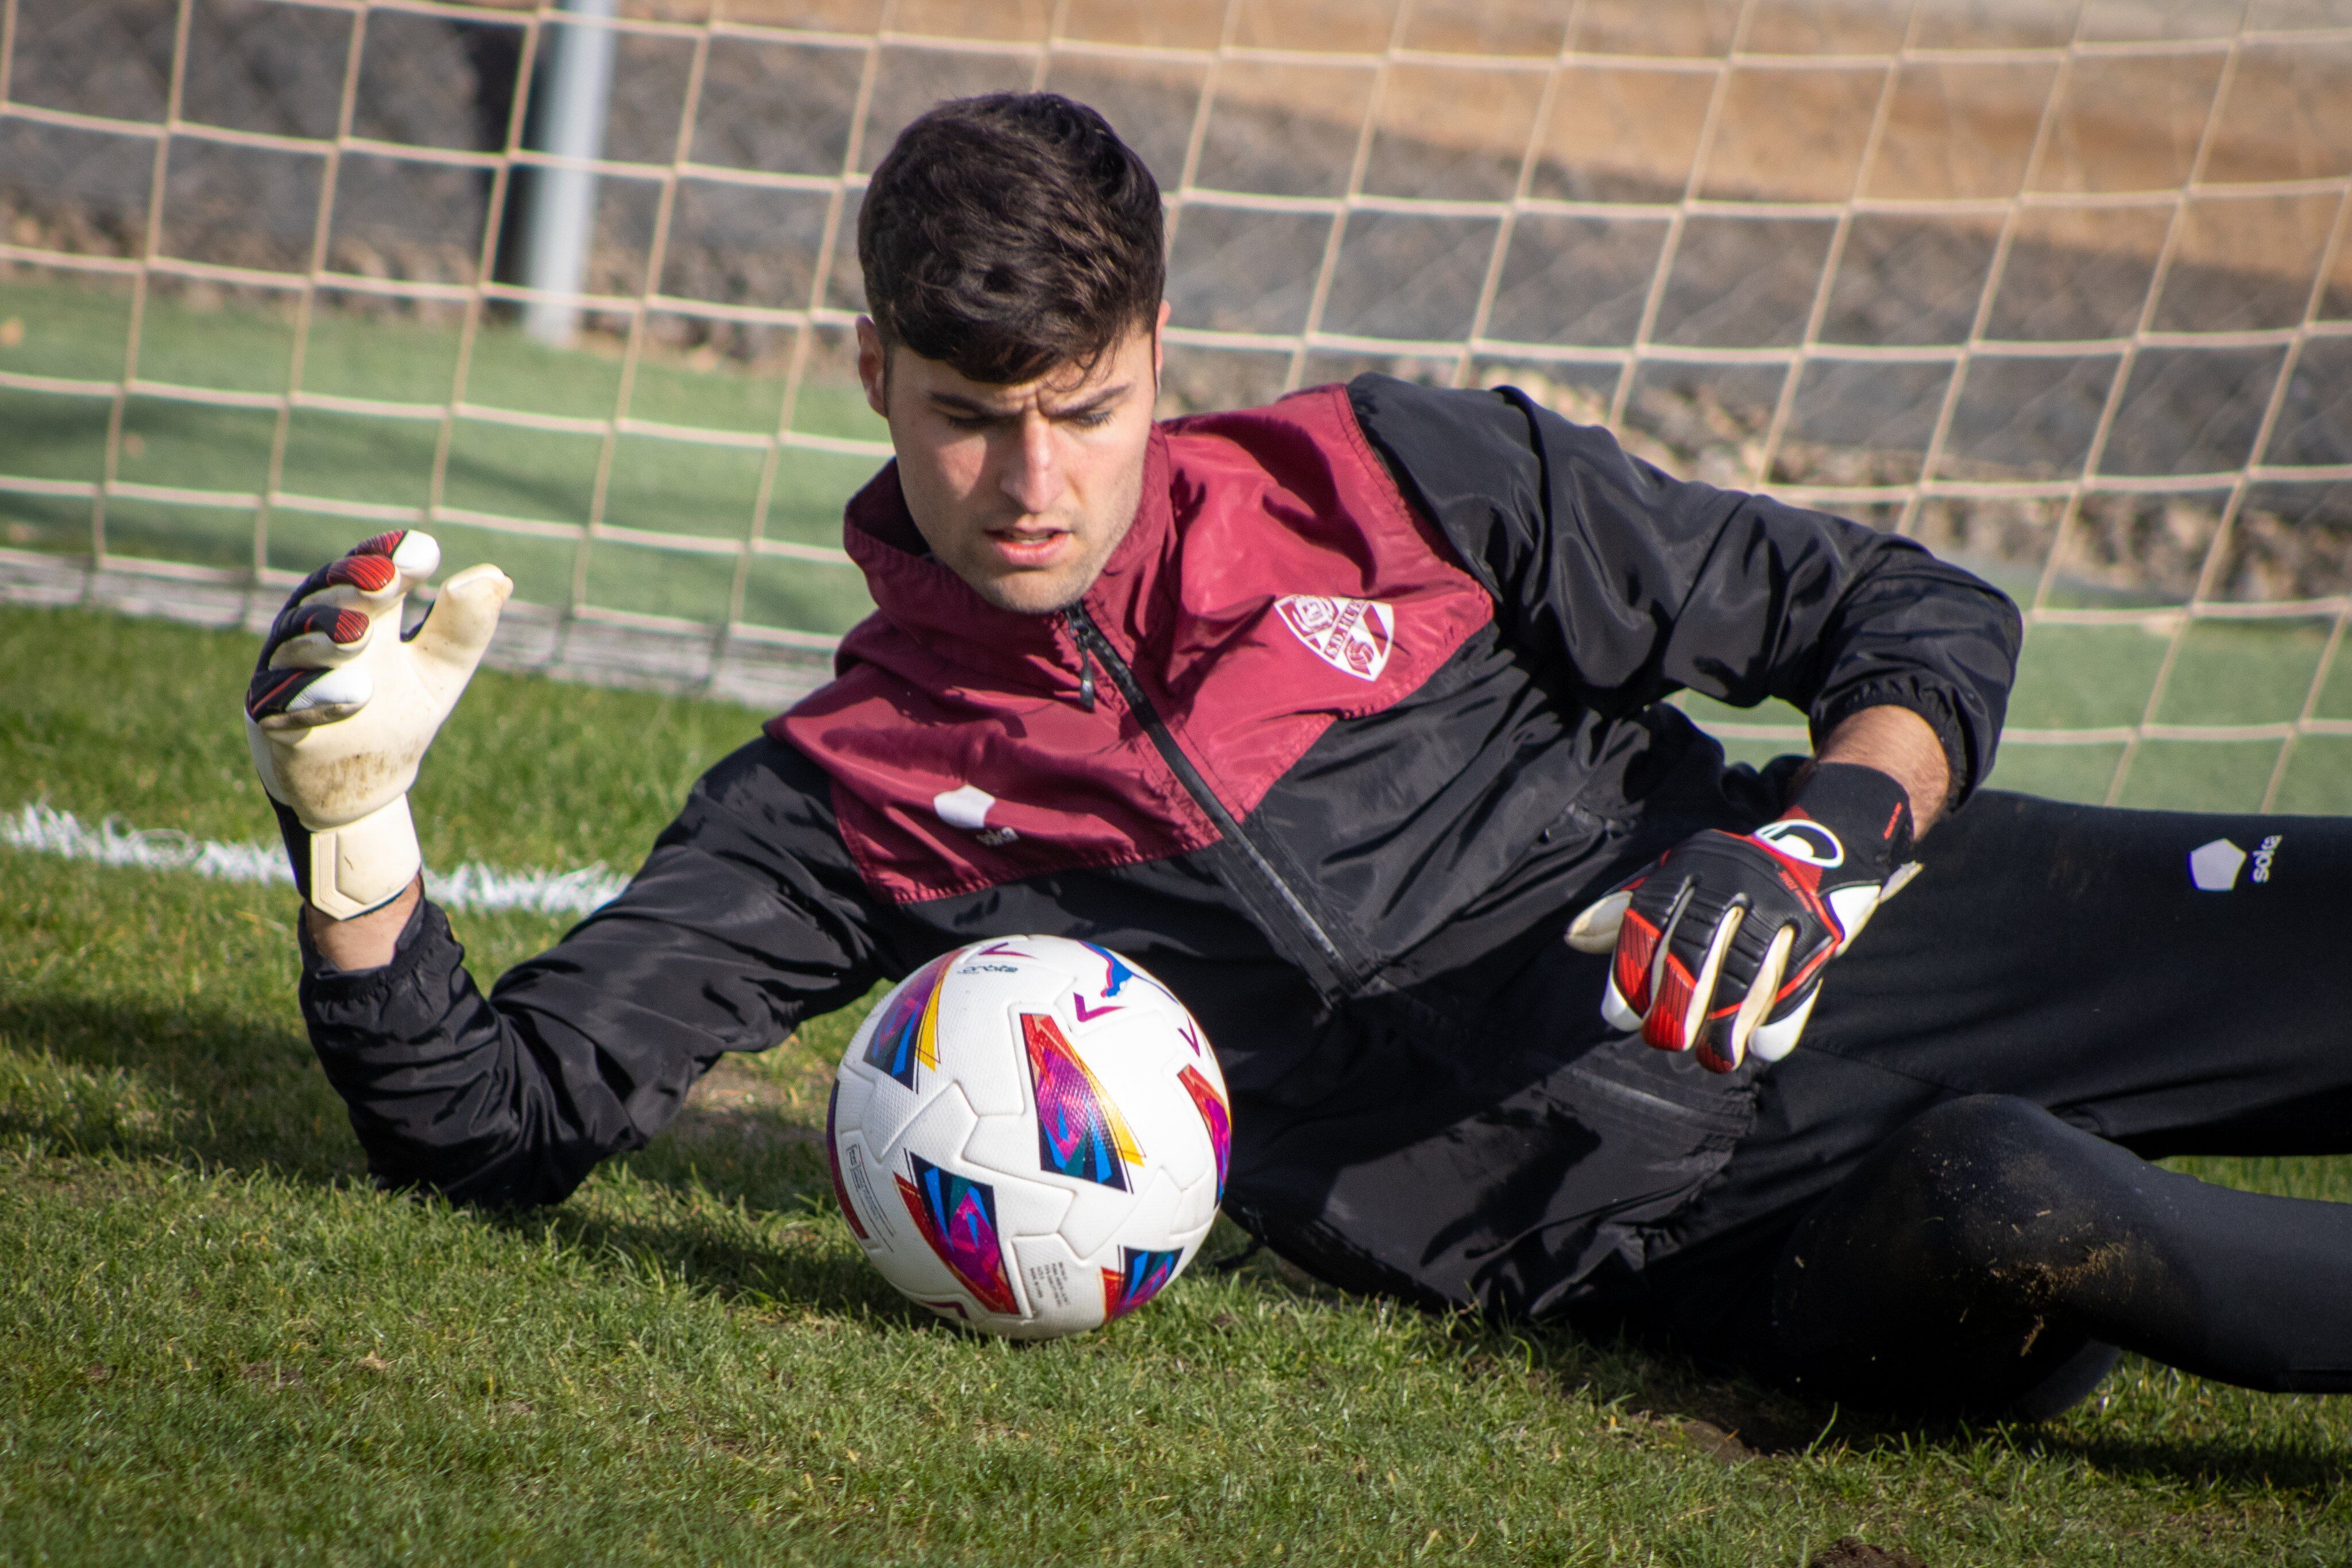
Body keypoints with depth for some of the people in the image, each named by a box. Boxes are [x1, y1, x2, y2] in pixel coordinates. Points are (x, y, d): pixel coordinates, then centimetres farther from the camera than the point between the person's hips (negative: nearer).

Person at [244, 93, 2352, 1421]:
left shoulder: (1396, 486, 7)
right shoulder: (852, 794, 8)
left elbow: (1915, 618, 9)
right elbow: (499, 1118, 5)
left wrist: (1821, 843, -12)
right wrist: (356, 822, -12)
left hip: (1902, 946, 2)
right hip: (1650, 1230, -2)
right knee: (1994, 1214, -36)